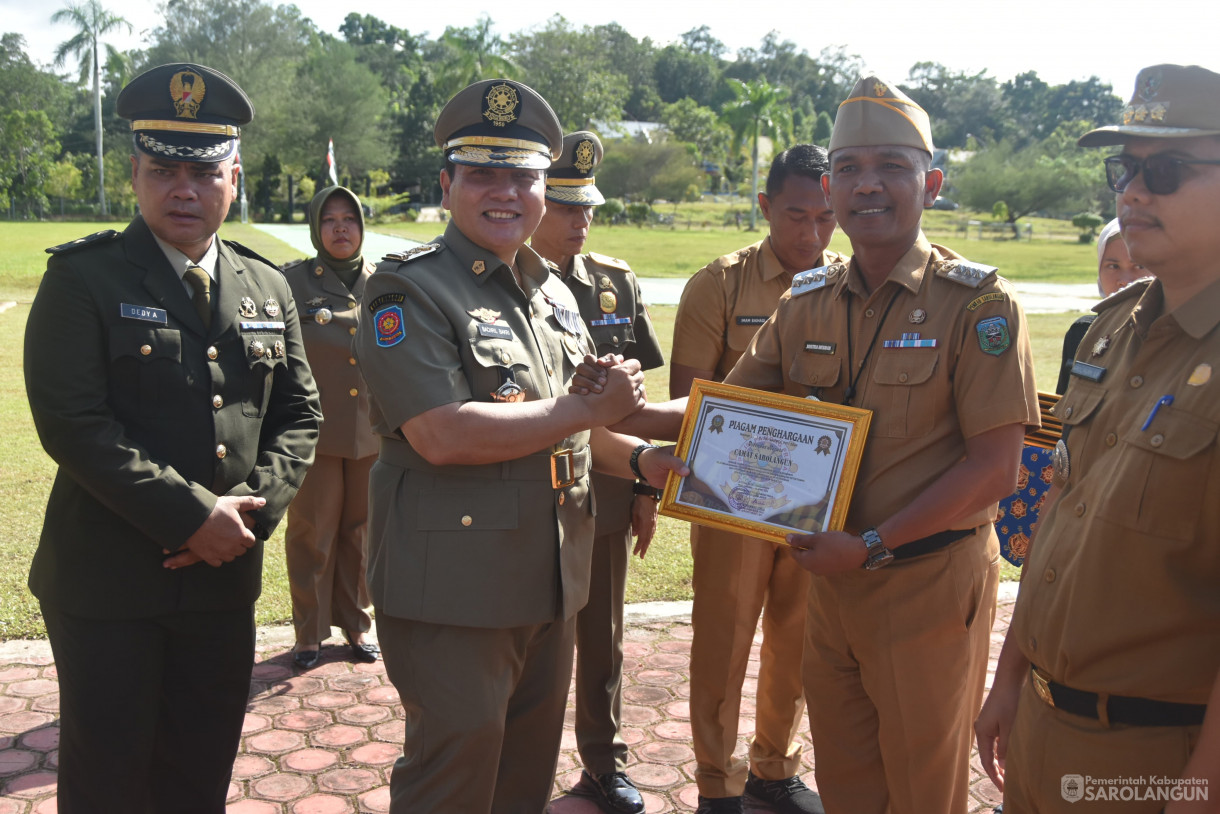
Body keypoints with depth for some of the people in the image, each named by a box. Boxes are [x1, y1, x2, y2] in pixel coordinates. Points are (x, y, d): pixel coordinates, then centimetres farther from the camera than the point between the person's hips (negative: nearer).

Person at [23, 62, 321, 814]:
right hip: (108, 580, -4)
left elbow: (299, 414, 7)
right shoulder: (83, 277, -6)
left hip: (225, 578, 4)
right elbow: (71, 421, -16)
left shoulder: (268, 287, 8)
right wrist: (193, 516, -19)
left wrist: (252, 510, -9)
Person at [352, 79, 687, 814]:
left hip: (550, 584, 8)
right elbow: (442, 435, -25)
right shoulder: (409, 290, -12)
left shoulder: (552, 293, 12)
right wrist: (589, 407, -19)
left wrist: (637, 458, 2)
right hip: (454, 591, -7)